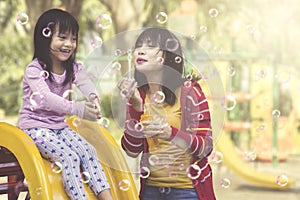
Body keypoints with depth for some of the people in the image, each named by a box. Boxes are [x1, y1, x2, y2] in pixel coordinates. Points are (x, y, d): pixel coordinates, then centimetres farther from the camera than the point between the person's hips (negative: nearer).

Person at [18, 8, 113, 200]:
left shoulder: (73, 68, 3)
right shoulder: (34, 70, -17)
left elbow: (86, 83, -19)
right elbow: (45, 98, -34)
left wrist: (94, 98, -46)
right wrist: (78, 108, -50)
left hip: (59, 125, 6)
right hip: (35, 126, -6)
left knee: (88, 151, -11)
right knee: (69, 157, -23)